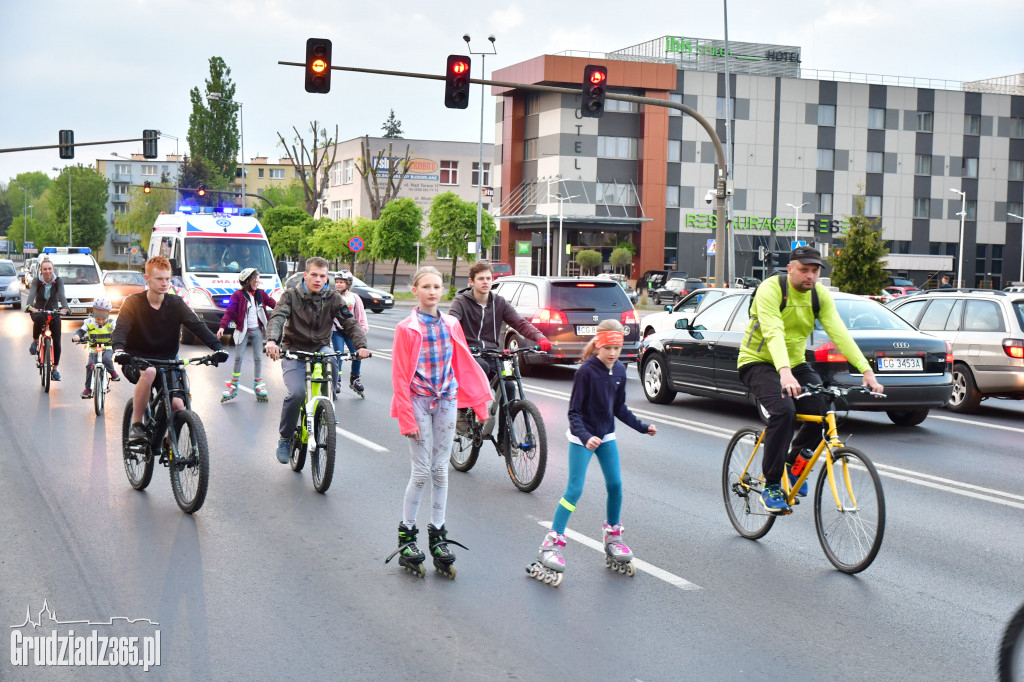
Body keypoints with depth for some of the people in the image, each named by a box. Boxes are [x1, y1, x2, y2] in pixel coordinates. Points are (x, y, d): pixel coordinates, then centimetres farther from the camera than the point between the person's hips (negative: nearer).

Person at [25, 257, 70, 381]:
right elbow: (31, 294, -25)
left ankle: (54, 369, 8)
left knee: (57, 342, -6)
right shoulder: (37, 281, -9)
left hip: (54, 312, 1)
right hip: (39, 310, -1)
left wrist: (64, 308, -44)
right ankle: (35, 342, -16)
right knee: (39, 319, -40)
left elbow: (62, 295, -23)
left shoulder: (58, 281, -8)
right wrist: (29, 306, -46)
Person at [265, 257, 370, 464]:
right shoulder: (291, 295, -7)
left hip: (320, 348, 1)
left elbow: (350, 322, -8)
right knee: (296, 393, -24)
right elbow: (277, 318, -22)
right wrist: (272, 341, -43)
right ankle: (285, 439, 0)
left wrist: (361, 345, -27)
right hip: (294, 351, -1)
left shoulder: (332, 297, -1)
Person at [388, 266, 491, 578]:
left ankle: (438, 535, 16)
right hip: (419, 401, -4)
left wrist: (479, 400, 11)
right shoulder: (407, 329, -6)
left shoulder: (451, 325, 6)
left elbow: (464, 363, 13)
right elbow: (400, 376, -7)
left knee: (440, 470, 7)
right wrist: (406, 417, -11)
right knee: (422, 471, -4)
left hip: (446, 400, 4)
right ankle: (406, 534, 11)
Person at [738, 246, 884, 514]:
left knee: (825, 409, -16)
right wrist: (784, 373, -50)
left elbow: (839, 333, -13)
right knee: (784, 410, -30)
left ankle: (795, 461, 13)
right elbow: (773, 333, -34)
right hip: (759, 362, -6)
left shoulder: (820, 295, -4)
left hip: (795, 363, 6)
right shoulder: (770, 289, -21)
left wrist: (866, 370, -25)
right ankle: (770, 485, -17)